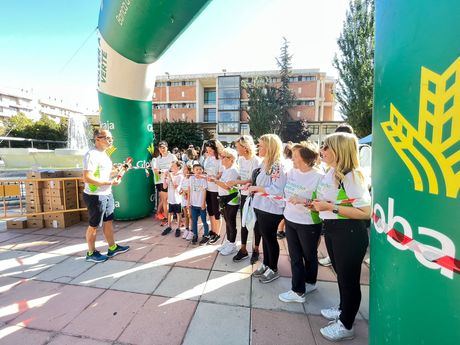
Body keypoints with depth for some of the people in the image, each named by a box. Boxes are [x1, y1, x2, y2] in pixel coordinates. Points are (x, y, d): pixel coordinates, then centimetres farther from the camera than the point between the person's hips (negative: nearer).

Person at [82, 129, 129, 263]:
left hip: (107, 194, 9)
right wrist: (108, 182, -23)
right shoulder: (92, 155, -19)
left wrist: (118, 171, 4)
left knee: (108, 221, 17)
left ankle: (112, 248, 30)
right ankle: (91, 253, 24)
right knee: (94, 225, 7)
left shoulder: (103, 153, 12)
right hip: (95, 196, -9)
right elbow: (87, 178, -27)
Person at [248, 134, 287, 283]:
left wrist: (257, 188, -19)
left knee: (270, 238, 8)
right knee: (265, 237, 20)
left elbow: (277, 189, -27)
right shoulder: (265, 163, 9)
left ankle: (274, 270, 28)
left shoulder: (278, 166, -19)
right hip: (261, 207, 8)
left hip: (271, 209, -8)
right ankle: (266, 264, 38)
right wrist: (254, 188, 4)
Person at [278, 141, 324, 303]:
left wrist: (303, 201, -30)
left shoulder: (319, 176, -20)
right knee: (295, 256, 15)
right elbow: (285, 191, 13)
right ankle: (298, 290, 32)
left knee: (309, 256, 19)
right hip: (290, 220, 6)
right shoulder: (292, 171, -2)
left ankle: (309, 282, 42)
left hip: (308, 224, -5)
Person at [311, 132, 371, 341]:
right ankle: (343, 309, 48)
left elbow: (365, 212, -25)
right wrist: (317, 204, 5)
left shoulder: (351, 176, -21)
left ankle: (346, 325, 32)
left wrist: (331, 207, -25)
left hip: (349, 233, -8)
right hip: (332, 230, 9)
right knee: (340, 273, 25)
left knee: (349, 278, 11)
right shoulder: (330, 173, 5)